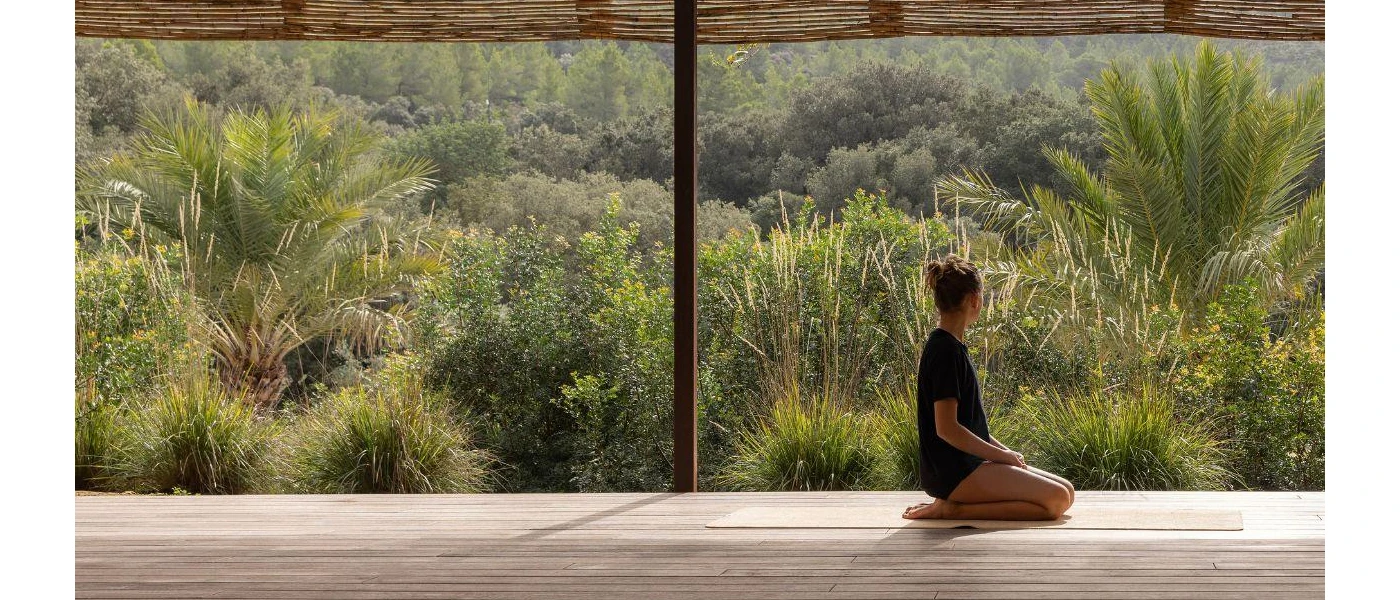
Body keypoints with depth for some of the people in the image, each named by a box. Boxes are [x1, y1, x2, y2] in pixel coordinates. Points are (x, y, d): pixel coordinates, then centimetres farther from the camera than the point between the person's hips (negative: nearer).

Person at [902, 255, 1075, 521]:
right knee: (1056, 499, -17)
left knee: (1066, 492, 8)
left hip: (970, 462, 10)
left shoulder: (952, 347, 16)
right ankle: (954, 509, -13)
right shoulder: (945, 351, -16)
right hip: (952, 472, -10)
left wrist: (1005, 452, 9)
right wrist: (1002, 455, -11)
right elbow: (947, 428, -21)